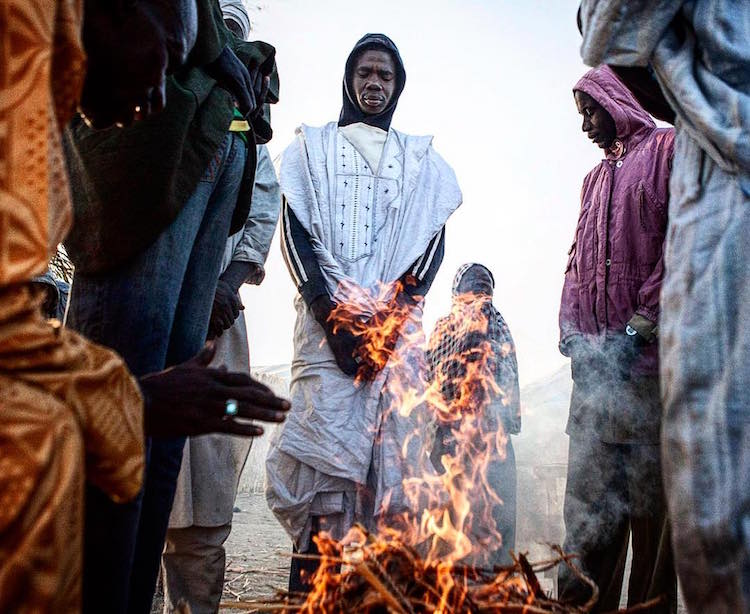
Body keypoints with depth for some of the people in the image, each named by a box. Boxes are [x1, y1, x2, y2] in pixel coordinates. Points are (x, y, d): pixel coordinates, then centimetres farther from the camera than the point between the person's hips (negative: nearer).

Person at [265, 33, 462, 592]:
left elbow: (433, 242, 9)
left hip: (396, 321, 1)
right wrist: (334, 313, -10)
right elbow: (295, 232, 6)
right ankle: (310, 589, -8)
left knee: (387, 452, -7)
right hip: (327, 318, -1)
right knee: (324, 446, -12)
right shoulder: (312, 148, 19)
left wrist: (391, 316, -8)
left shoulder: (421, 159, 21)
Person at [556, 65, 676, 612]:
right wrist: (572, 330, 5)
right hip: (596, 361, 7)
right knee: (588, 498, 5)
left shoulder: (667, 151, 3)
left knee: (650, 494, -4)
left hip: (647, 357, -6)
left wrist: (639, 326, -15)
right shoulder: (596, 179, 26)